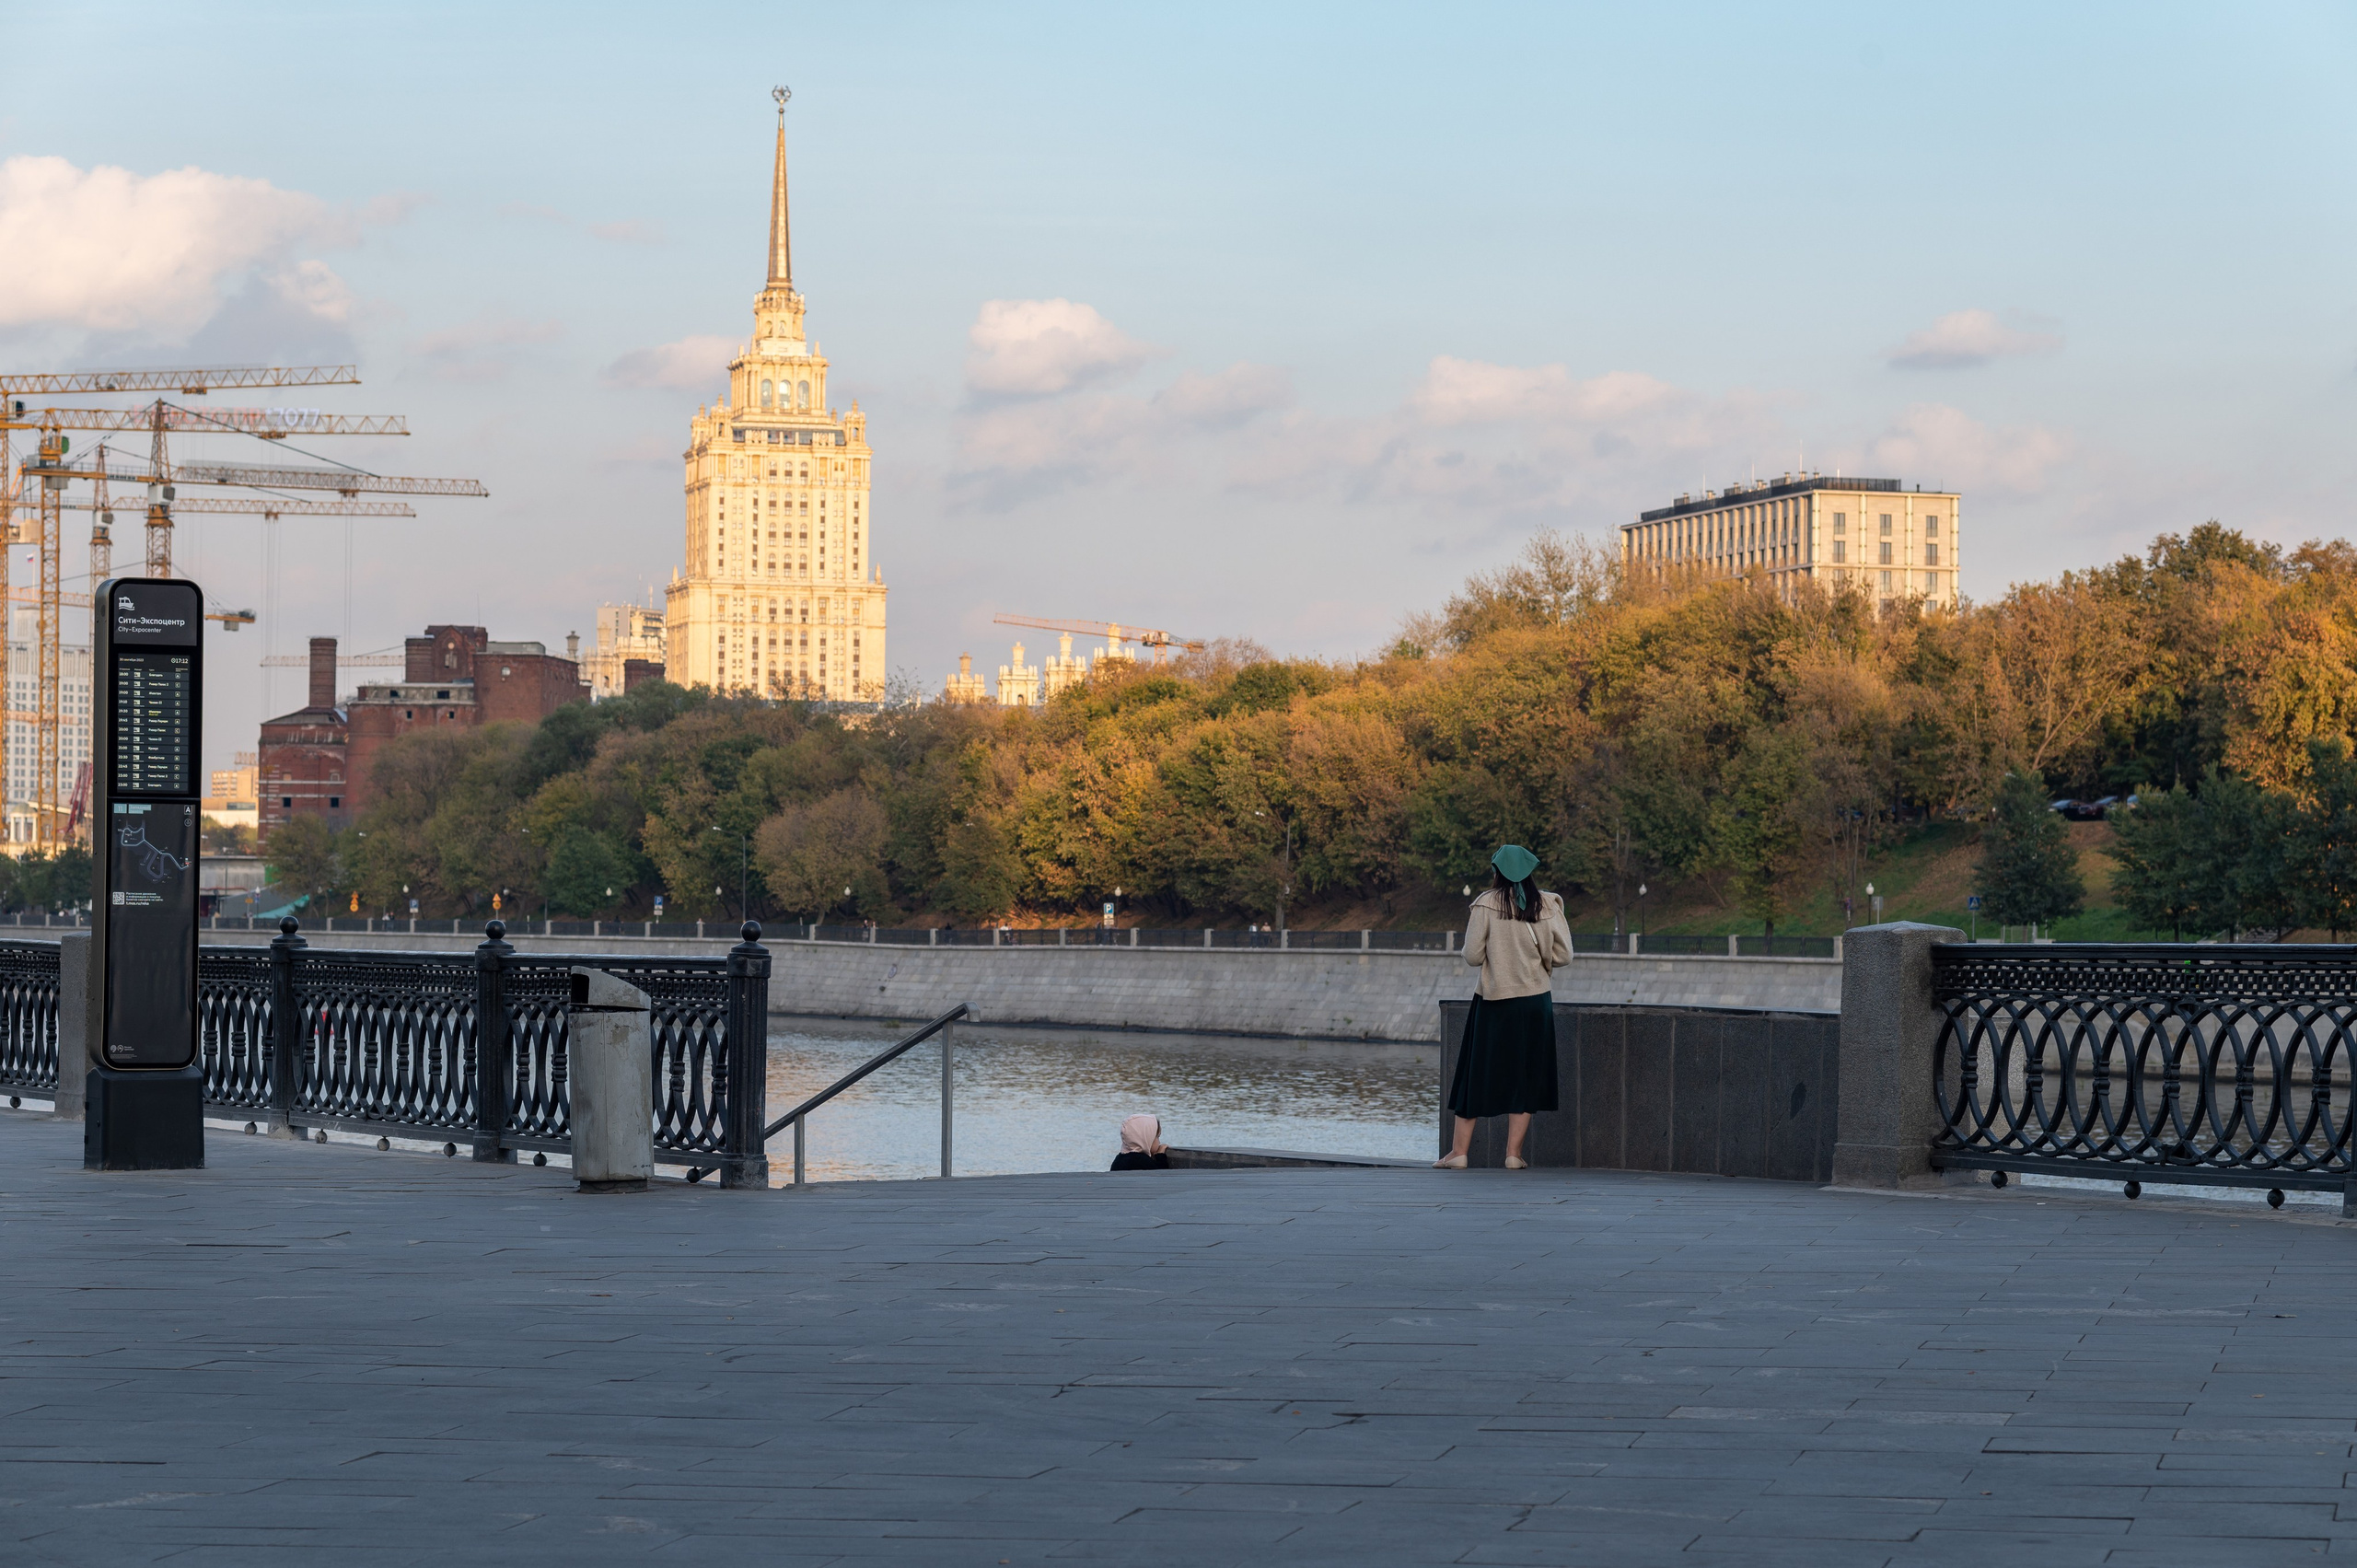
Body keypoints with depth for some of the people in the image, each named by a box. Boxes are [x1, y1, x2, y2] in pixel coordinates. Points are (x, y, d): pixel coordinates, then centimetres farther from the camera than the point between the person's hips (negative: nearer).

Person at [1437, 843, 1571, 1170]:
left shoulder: (1487, 904, -7)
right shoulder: (1548, 905, -2)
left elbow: (1472, 956, -7)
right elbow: (1563, 955, -1)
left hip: (1494, 1000, -1)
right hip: (1535, 999, 1)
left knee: (1477, 1073, 7)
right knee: (1525, 1075, 8)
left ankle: (1459, 1151, 7)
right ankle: (1514, 1153, 5)